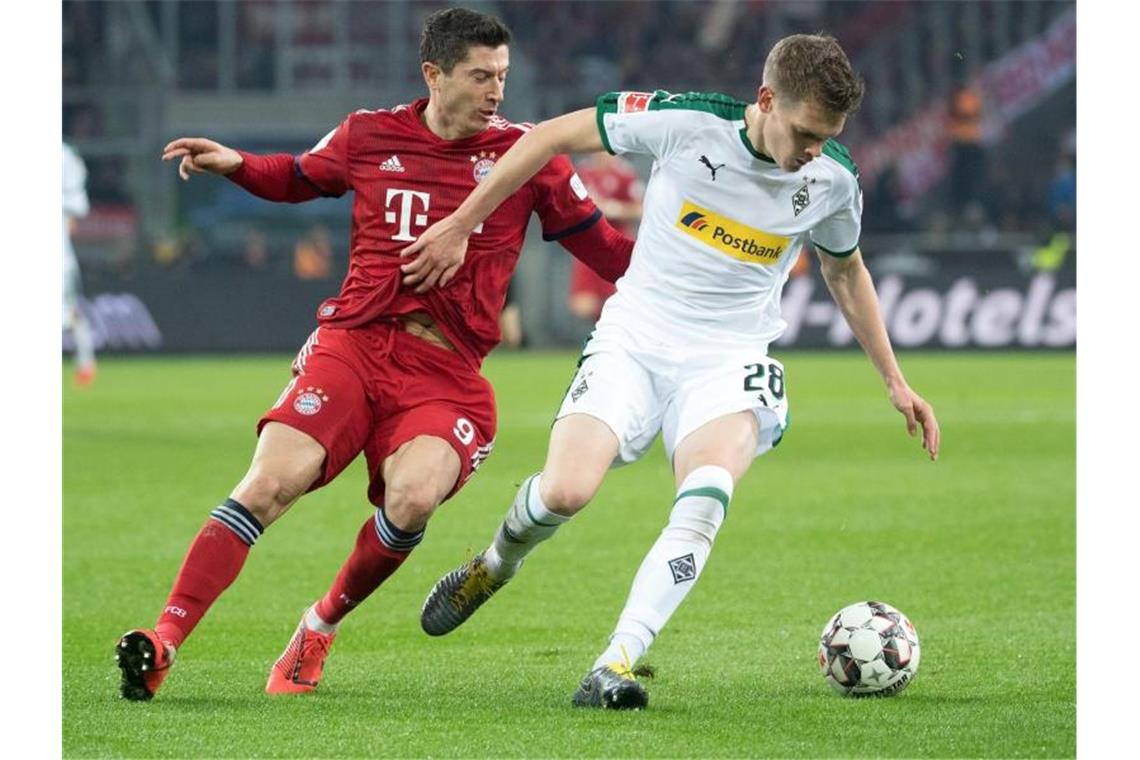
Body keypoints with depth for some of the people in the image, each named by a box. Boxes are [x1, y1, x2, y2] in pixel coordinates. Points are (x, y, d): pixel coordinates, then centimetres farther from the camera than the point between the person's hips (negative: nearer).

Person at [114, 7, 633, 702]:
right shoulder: (369, 137, 10)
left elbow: (603, 248, 13)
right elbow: (297, 179, 29)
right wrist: (235, 164, 11)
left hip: (448, 375, 0)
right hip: (352, 340, 1)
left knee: (412, 498, -28)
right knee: (271, 482, -21)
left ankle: (323, 626, -2)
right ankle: (163, 641, -21)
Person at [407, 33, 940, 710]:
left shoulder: (834, 178, -3)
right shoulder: (685, 121, -14)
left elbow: (846, 272, 18)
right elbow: (555, 136, -3)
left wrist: (896, 381, 17)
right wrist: (461, 226, -1)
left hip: (729, 361, 1)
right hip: (634, 342, -1)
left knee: (707, 498, -30)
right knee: (565, 492, -22)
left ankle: (617, 665, -30)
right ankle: (494, 567, 13)